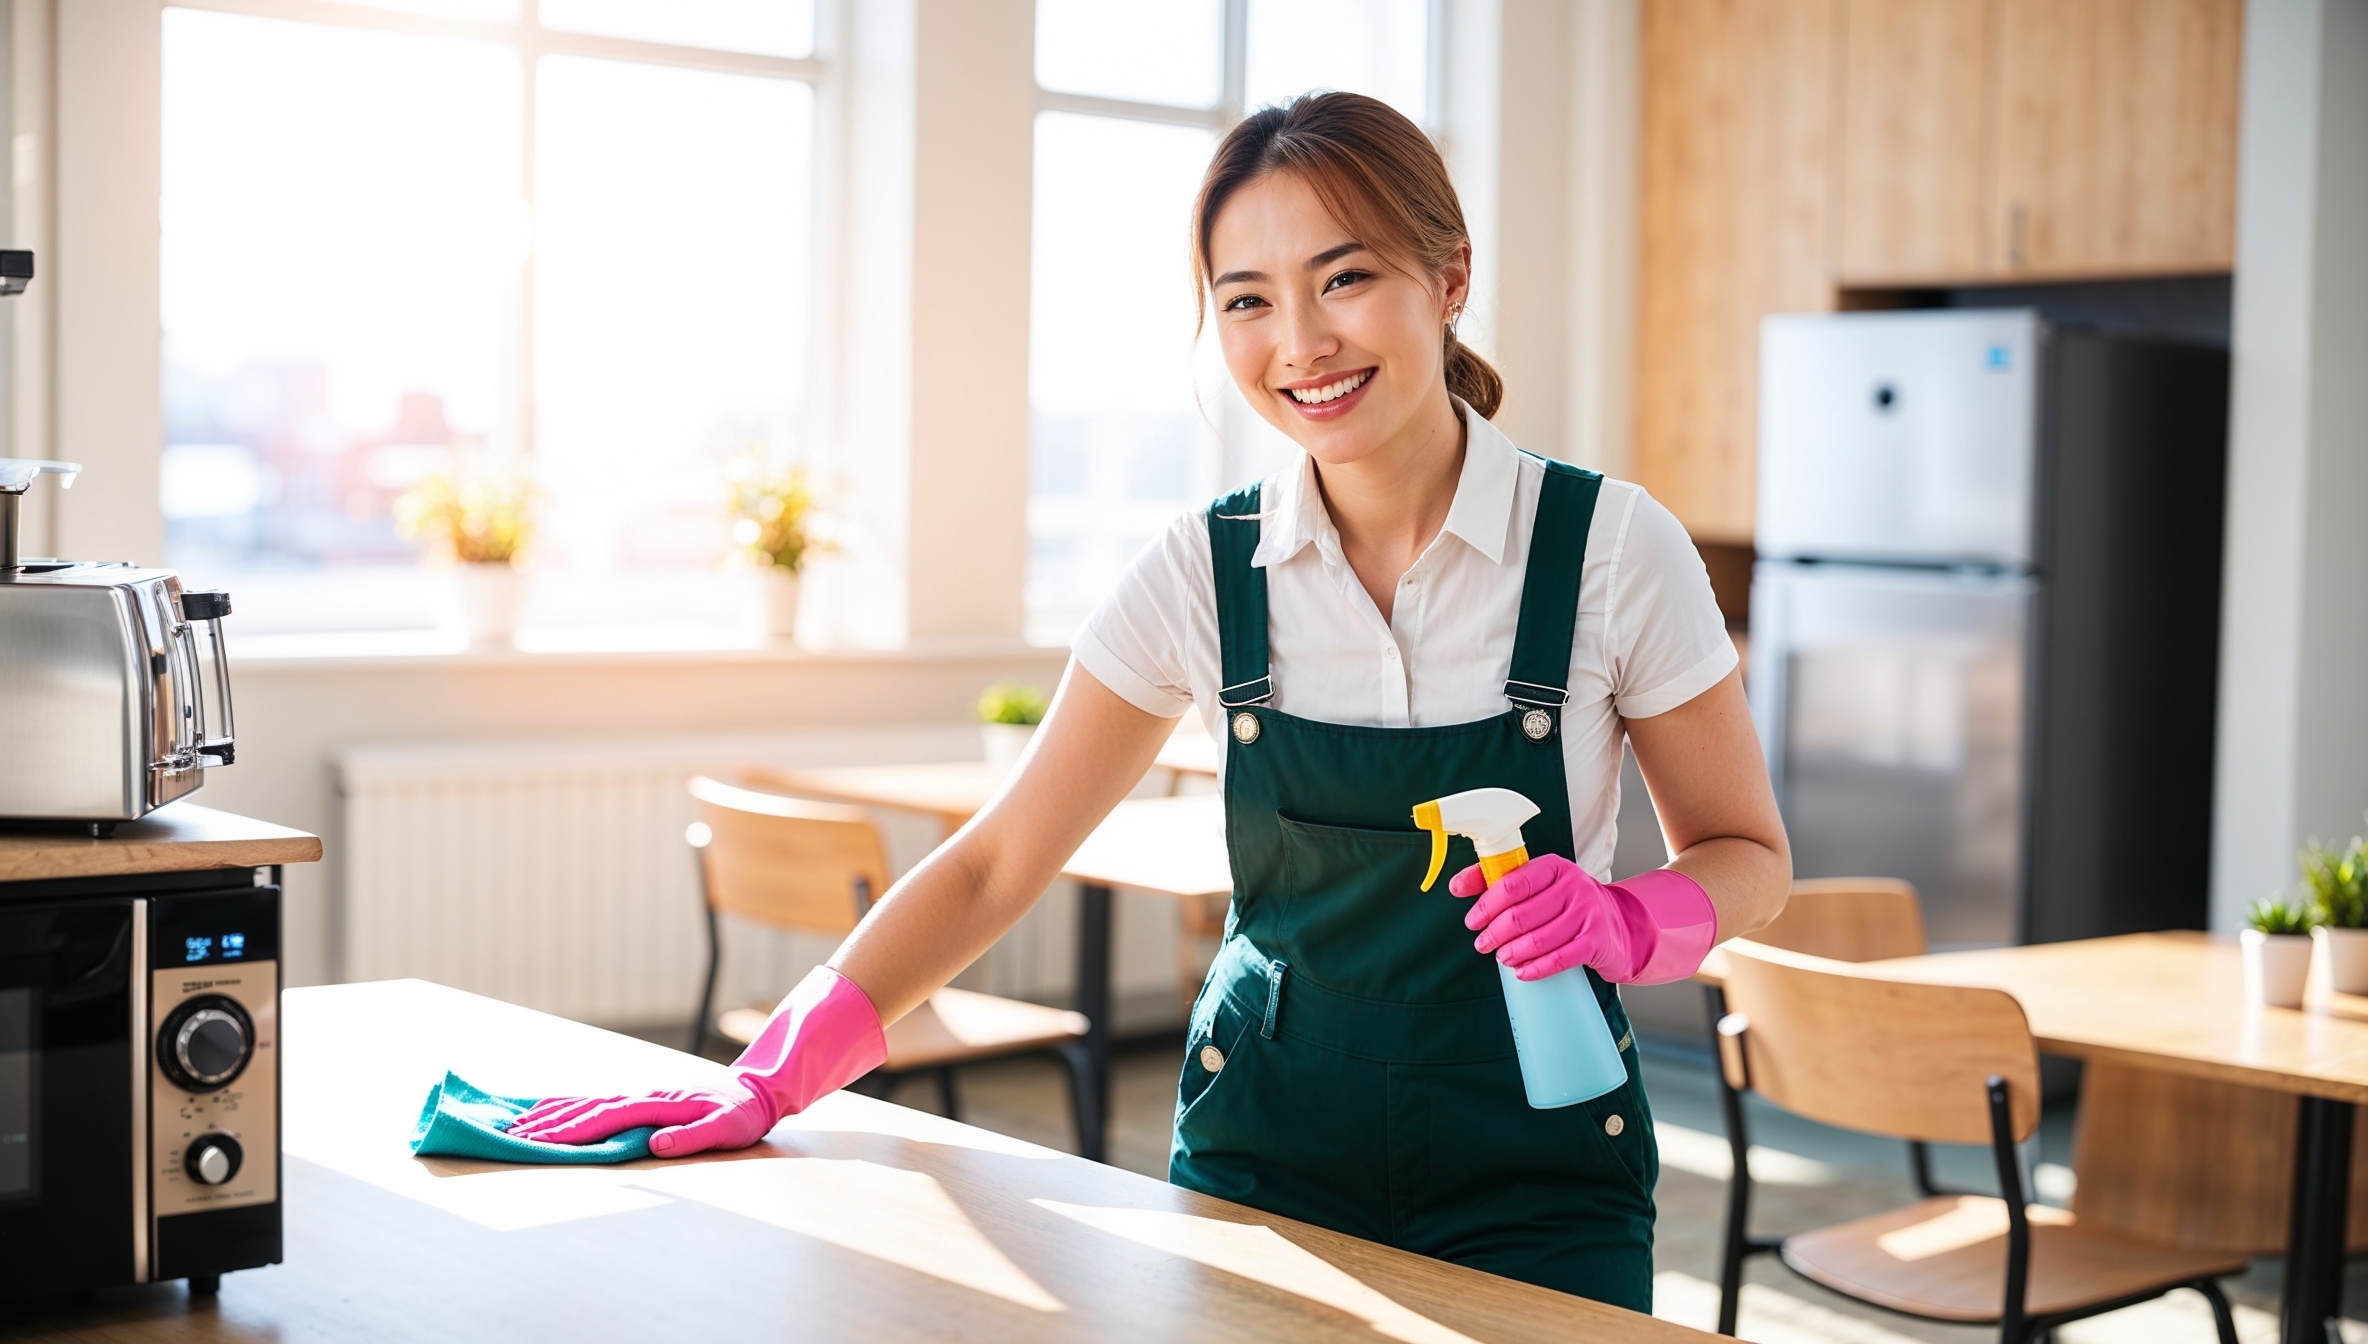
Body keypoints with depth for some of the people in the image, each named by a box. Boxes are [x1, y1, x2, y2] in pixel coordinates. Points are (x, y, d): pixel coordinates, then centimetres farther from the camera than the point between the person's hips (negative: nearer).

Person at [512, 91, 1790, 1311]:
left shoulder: (1613, 548, -11)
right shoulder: (1204, 571, -6)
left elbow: (1746, 855, 1)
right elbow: (995, 862, -1)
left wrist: (1621, 922, -21)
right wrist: (769, 1084, -7)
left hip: (1534, 1174, -1)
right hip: (1261, 1153, 2)